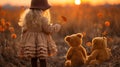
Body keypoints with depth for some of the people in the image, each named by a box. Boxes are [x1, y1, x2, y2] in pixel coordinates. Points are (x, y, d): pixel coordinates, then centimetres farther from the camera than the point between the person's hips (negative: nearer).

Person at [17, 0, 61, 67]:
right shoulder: (42, 19, -21)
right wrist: (57, 26, 2)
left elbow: (24, 28, 8)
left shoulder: (27, 16, -3)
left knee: (33, 58, 15)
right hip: (41, 41, -5)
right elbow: (49, 29, -15)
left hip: (30, 41, 5)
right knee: (42, 59, 4)